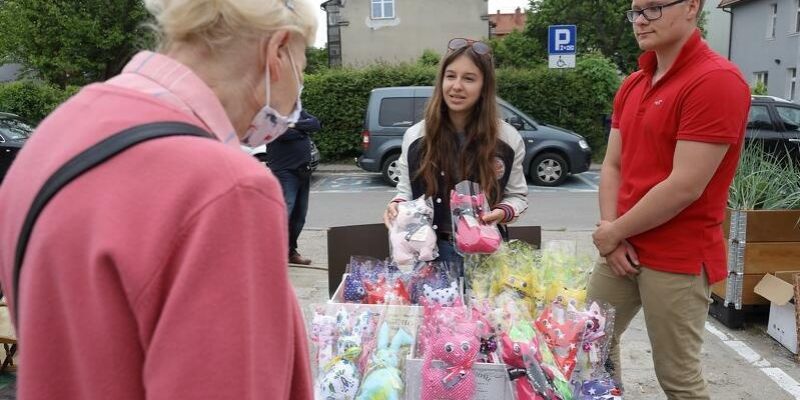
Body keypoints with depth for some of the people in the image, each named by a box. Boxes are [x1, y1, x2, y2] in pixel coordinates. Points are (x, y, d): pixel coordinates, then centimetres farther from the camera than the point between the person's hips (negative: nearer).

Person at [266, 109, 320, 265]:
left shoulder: (299, 111, 17)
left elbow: (316, 123, 2)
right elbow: (285, 133, -20)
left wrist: (295, 125, -12)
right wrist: (303, 130, -3)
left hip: (303, 171, 7)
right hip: (285, 171, -7)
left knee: (299, 216, 11)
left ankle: (291, 251, 22)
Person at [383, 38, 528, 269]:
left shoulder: (508, 139, -4)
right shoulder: (415, 136, -1)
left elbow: (517, 196, 5)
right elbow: (406, 191, 8)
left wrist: (503, 212, -15)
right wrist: (396, 205, -13)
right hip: (427, 251, 1)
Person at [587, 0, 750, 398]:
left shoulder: (716, 80, -16)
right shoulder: (632, 85, 11)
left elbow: (685, 187, -21)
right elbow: (612, 165, 10)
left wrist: (615, 232, -10)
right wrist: (610, 233, -5)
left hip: (678, 257, -7)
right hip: (623, 248, 8)